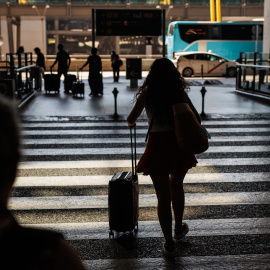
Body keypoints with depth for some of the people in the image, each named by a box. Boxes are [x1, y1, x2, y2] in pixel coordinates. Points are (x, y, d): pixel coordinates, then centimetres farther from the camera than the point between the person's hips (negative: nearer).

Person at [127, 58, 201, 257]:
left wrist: (131, 122, 27)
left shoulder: (146, 94, -1)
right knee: (176, 186, 26)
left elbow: (131, 119, 3)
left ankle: (169, 244, 10)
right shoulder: (180, 92, 1)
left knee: (163, 196, 5)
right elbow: (196, 118, 1)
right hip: (179, 144, 2)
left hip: (157, 145, -2)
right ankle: (179, 228, 42)